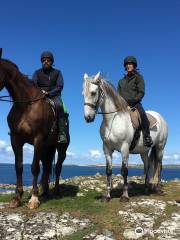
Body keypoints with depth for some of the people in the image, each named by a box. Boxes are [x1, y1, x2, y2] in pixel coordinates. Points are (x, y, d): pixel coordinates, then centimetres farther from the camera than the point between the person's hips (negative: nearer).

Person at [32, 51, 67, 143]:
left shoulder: (57, 72, 12)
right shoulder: (37, 72, 16)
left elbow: (59, 87, 0)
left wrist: (49, 93, -15)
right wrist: (40, 92, -16)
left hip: (54, 96, -2)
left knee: (59, 105, -35)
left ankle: (62, 133, -37)